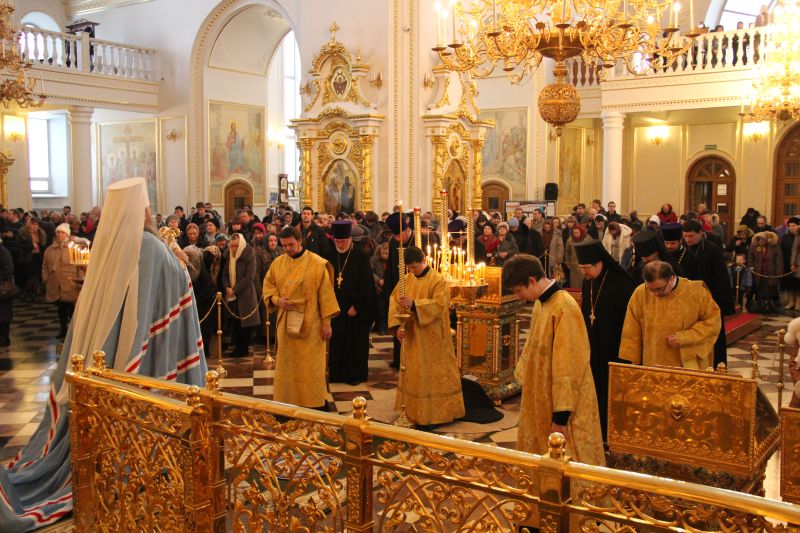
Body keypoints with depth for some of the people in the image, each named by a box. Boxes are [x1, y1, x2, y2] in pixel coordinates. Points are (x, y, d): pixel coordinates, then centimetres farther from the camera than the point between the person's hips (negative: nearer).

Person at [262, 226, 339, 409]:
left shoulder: (317, 263, -8)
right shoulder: (278, 262, 4)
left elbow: (325, 293, -7)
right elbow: (268, 284, 13)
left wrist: (326, 322, -9)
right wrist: (276, 299, -8)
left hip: (310, 324, -4)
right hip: (286, 323, 4)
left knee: (310, 366, 1)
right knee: (287, 364, 9)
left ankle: (314, 404, 12)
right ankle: (288, 401, 20)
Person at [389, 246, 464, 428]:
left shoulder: (438, 280, -11)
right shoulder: (406, 280, 4)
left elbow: (439, 304, -23)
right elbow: (394, 301, 0)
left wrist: (413, 304, -33)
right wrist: (397, 326, -14)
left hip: (433, 339, -5)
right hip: (412, 338, 5)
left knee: (435, 376, 3)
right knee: (414, 376, 12)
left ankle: (437, 412, 14)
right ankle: (416, 412, 22)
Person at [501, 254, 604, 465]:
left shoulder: (564, 308, -23)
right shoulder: (540, 303, 5)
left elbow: (567, 366, -23)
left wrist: (561, 415, -21)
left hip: (560, 403, -8)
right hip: (542, 398, 9)